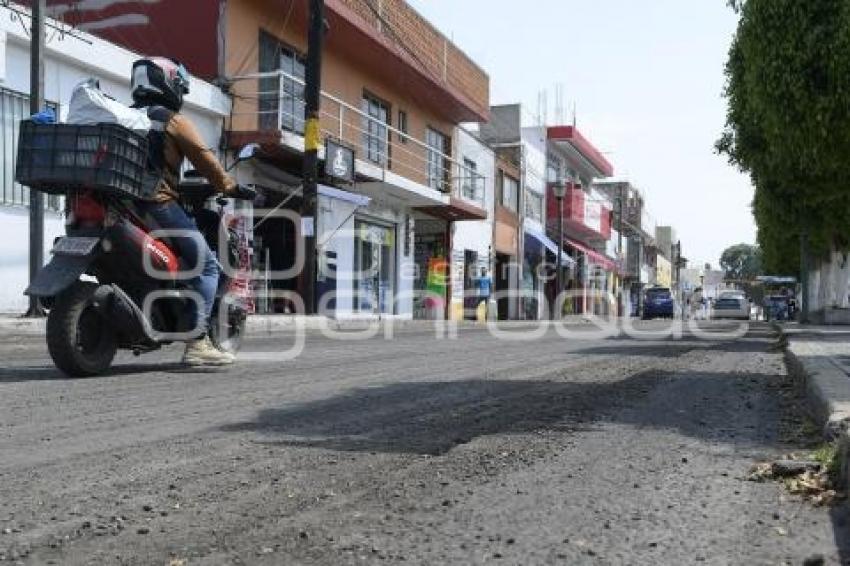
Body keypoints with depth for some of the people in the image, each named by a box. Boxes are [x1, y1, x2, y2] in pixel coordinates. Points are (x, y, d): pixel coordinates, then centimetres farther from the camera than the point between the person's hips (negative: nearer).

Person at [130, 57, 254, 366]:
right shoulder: (173, 120, 0)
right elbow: (205, 160, -2)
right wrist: (230, 187, 10)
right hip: (157, 202, -8)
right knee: (206, 265, -5)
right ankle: (197, 342, -14)